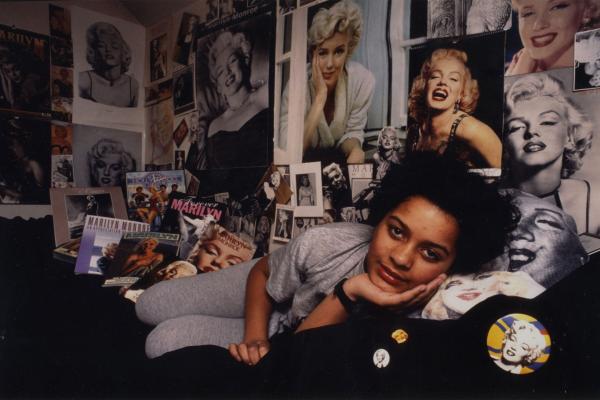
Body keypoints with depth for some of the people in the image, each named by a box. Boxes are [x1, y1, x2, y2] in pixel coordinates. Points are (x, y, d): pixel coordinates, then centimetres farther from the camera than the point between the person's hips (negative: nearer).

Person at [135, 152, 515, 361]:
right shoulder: (326, 244, -34)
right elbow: (261, 273, -9)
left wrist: (349, 295, -49)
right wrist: (253, 337, -24)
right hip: (273, 294, 2)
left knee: (165, 342, -9)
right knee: (150, 307, 10)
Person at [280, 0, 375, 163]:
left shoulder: (363, 79, -18)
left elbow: (353, 131, -5)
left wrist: (356, 150, -28)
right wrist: (320, 97, -35)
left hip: (337, 154, 4)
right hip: (304, 158, -4)